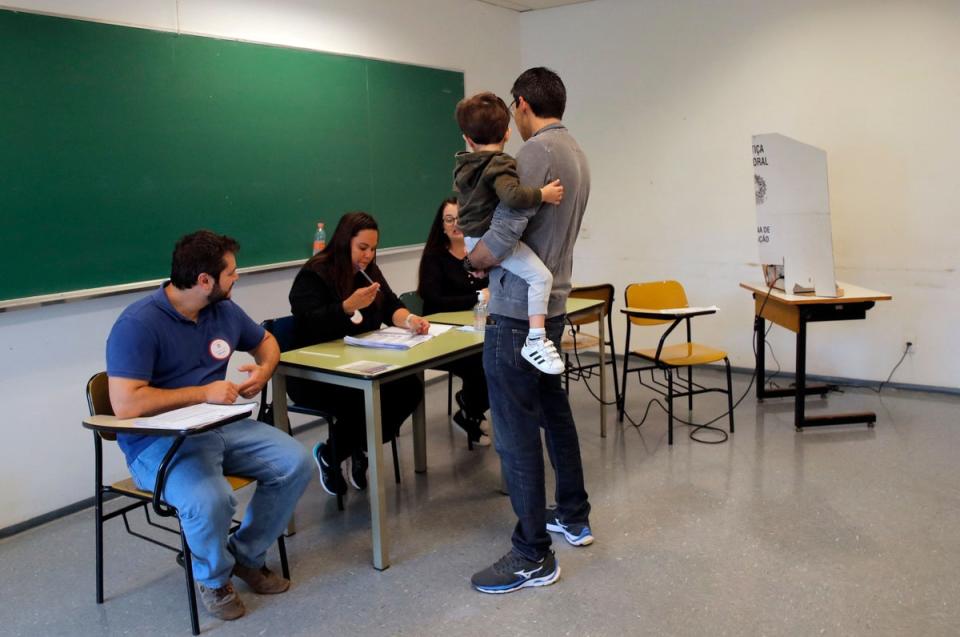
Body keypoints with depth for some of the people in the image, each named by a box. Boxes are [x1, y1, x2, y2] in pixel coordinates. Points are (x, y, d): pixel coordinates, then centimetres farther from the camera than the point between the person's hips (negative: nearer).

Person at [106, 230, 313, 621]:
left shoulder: (224, 310, 4)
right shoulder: (138, 324, -19)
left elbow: (265, 341, 23)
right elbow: (125, 404, -26)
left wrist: (264, 369, -1)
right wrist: (204, 392, -22)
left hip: (221, 426, 7)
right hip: (159, 441, -7)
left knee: (296, 463, -11)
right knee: (210, 500, -35)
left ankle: (246, 555, 11)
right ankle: (213, 578, 1)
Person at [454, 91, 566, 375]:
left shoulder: (462, 167, 10)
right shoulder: (500, 165, -17)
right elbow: (513, 196, -35)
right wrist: (543, 194, -22)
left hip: (471, 238, 9)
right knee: (541, 276, -17)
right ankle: (535, 340, -21)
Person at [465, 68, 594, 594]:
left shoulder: (537, 151, -16)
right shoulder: (575, 154, 12)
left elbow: (504, 235, -23)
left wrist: (472, 259, -3)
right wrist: (491, 255, 7)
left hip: (517, 311, -10)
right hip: (552, 305, 10)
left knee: (516, 431, -3)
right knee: (553, 411, 21)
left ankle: (533, 557, 6)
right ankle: (574, 516, 36)